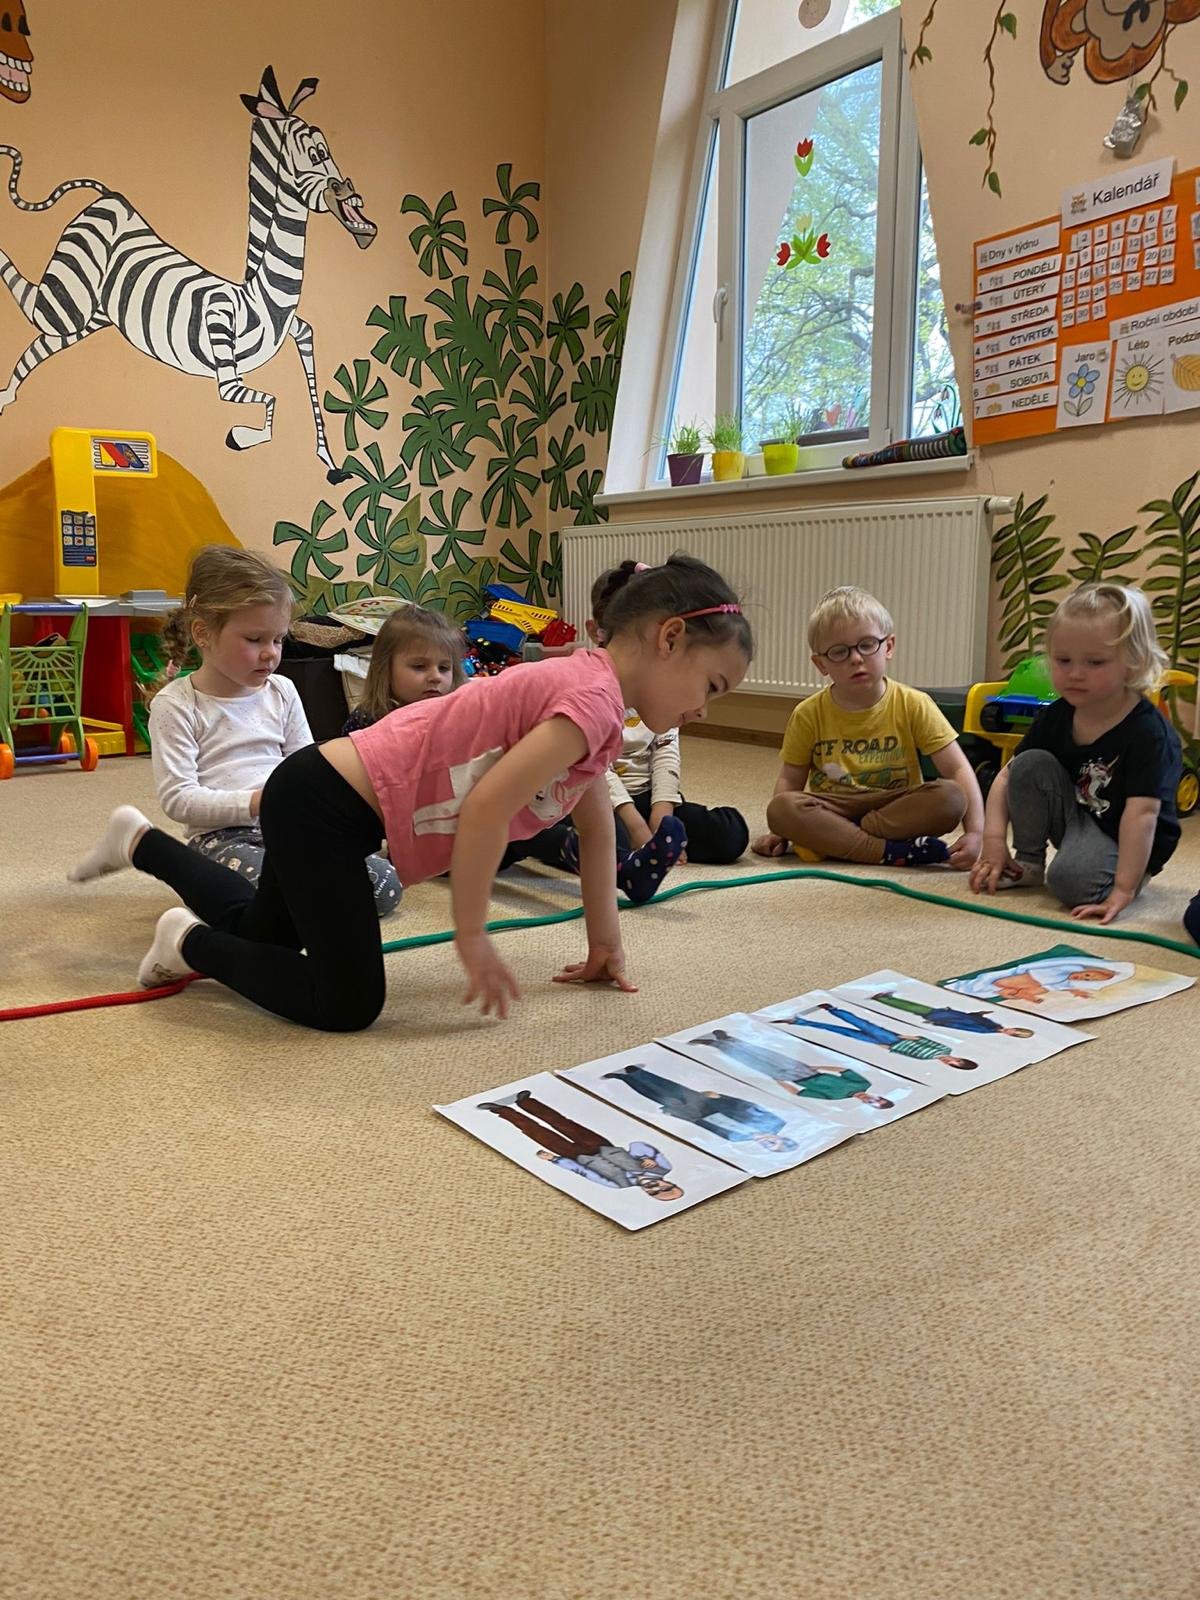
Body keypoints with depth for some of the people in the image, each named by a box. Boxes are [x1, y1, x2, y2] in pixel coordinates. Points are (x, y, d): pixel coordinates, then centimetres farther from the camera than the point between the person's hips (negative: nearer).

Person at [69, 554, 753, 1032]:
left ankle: (140, 842, 43)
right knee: (348, 1004, -10)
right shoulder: (595, 700, -23)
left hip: (329, 794, 10)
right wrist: (473, 936, -20)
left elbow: (597, 827, 15)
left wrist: (606, 943, 15)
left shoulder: (591, 704, 8)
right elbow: (485, 806, -30)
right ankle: (189, 942, 8)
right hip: (321, 802, -10)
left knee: (263, 931, 30)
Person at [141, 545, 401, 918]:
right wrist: (254, 803, -24)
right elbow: (178, 797, -11)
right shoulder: (176, 704, -4)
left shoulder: (282, 692, 12)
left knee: (386, 885, -14)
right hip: (223, 837, -5)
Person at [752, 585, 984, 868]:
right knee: (780, 808, -30)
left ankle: (831, 840, -26)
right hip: (832, 810, 0)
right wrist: (779, 832, -10)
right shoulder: (809, 715, -2)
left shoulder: (913, 706, -6)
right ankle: (892, 852, -32)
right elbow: (790, 779, 6)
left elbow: (958, 769, -10)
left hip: (897, 808, 0)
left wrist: (974, 832, -24)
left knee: (950, 797, -29)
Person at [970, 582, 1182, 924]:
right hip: (1075, 819, 6)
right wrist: (993, 841, -18)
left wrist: (1123, 890, -37)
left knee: (1071, 881, -35)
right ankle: (1027, 864, -2)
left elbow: (1142, 813, -32)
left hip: (1125, 843, -6)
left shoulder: (1148, 732, -26)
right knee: (1030, 763, -15)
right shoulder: (1056, 716, -7)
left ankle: (1124, 876, 1)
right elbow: (1008, 776, -5)